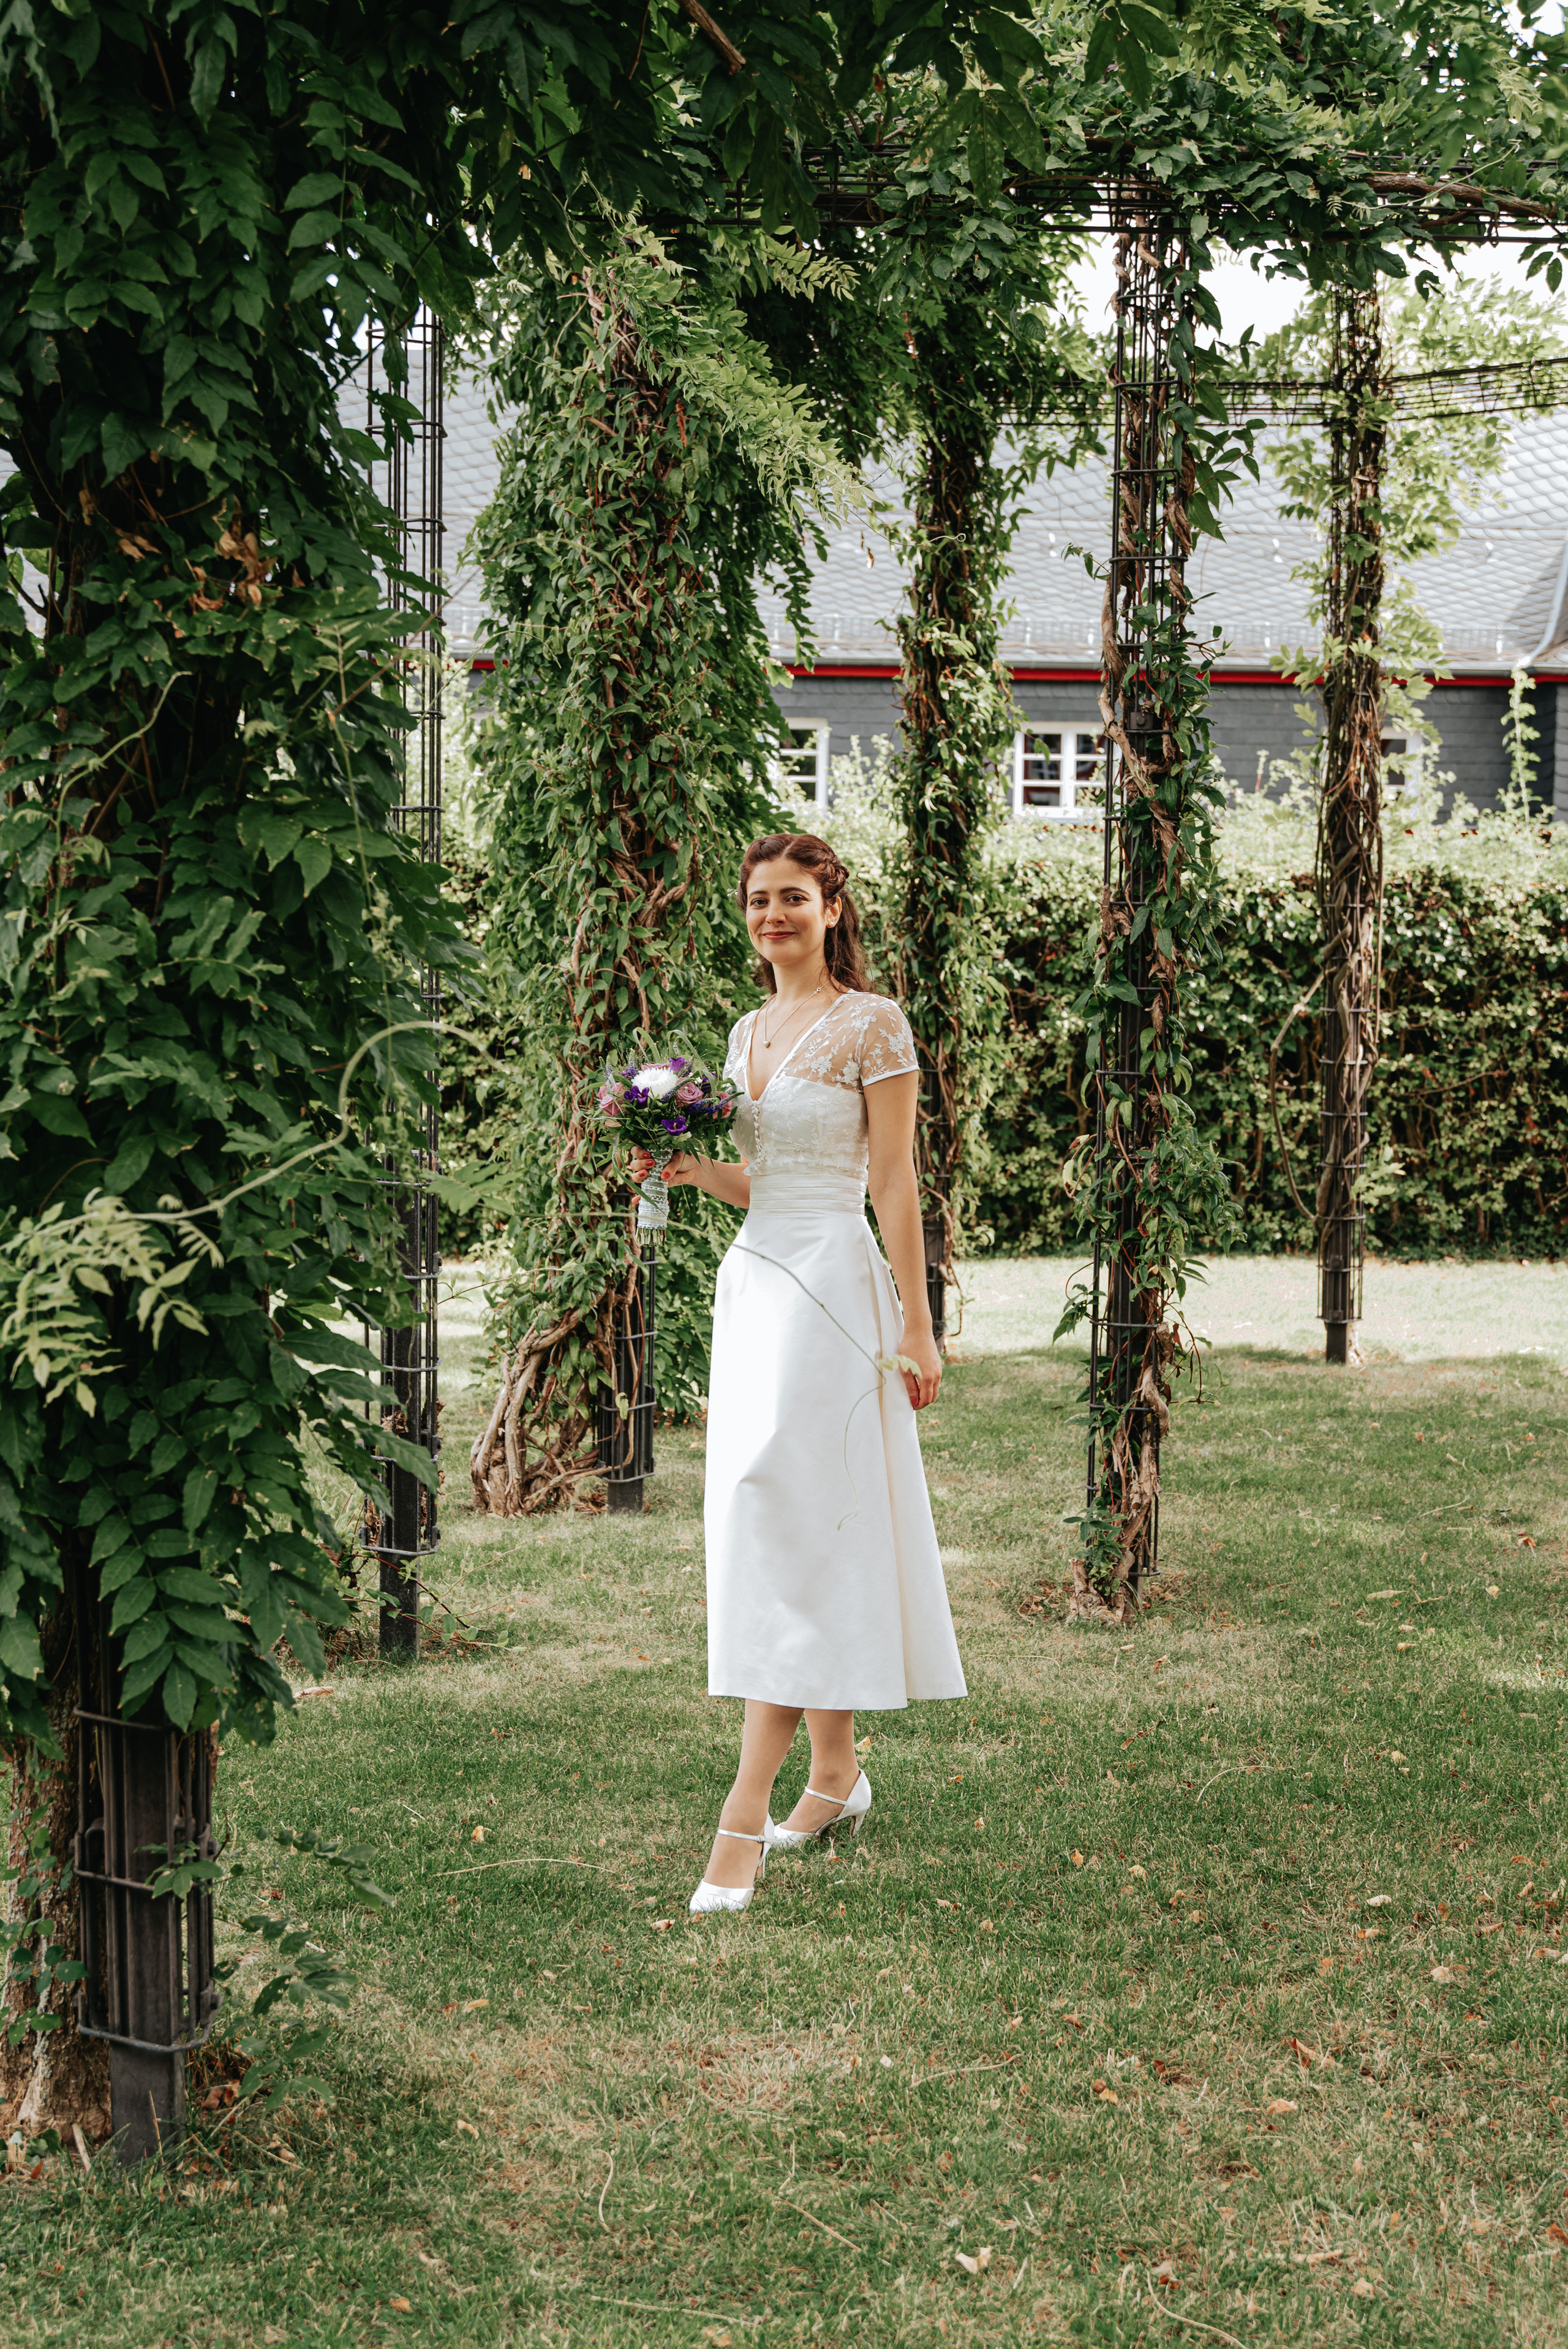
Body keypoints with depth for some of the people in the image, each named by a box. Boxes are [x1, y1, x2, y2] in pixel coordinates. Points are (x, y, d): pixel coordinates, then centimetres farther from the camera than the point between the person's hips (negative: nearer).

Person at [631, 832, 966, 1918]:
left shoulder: (874, 1025, -6)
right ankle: (837, 1775, 20)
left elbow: (895, 1185, -9)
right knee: (817, 1537, 11)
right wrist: (688, 1166, 1)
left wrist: (917, 1330, -10)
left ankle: (746, 1812, -13)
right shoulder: (749, 1032, 15)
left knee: (785, 1522, -12)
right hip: (753, 1280, 7)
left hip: (832, 1286, -7)